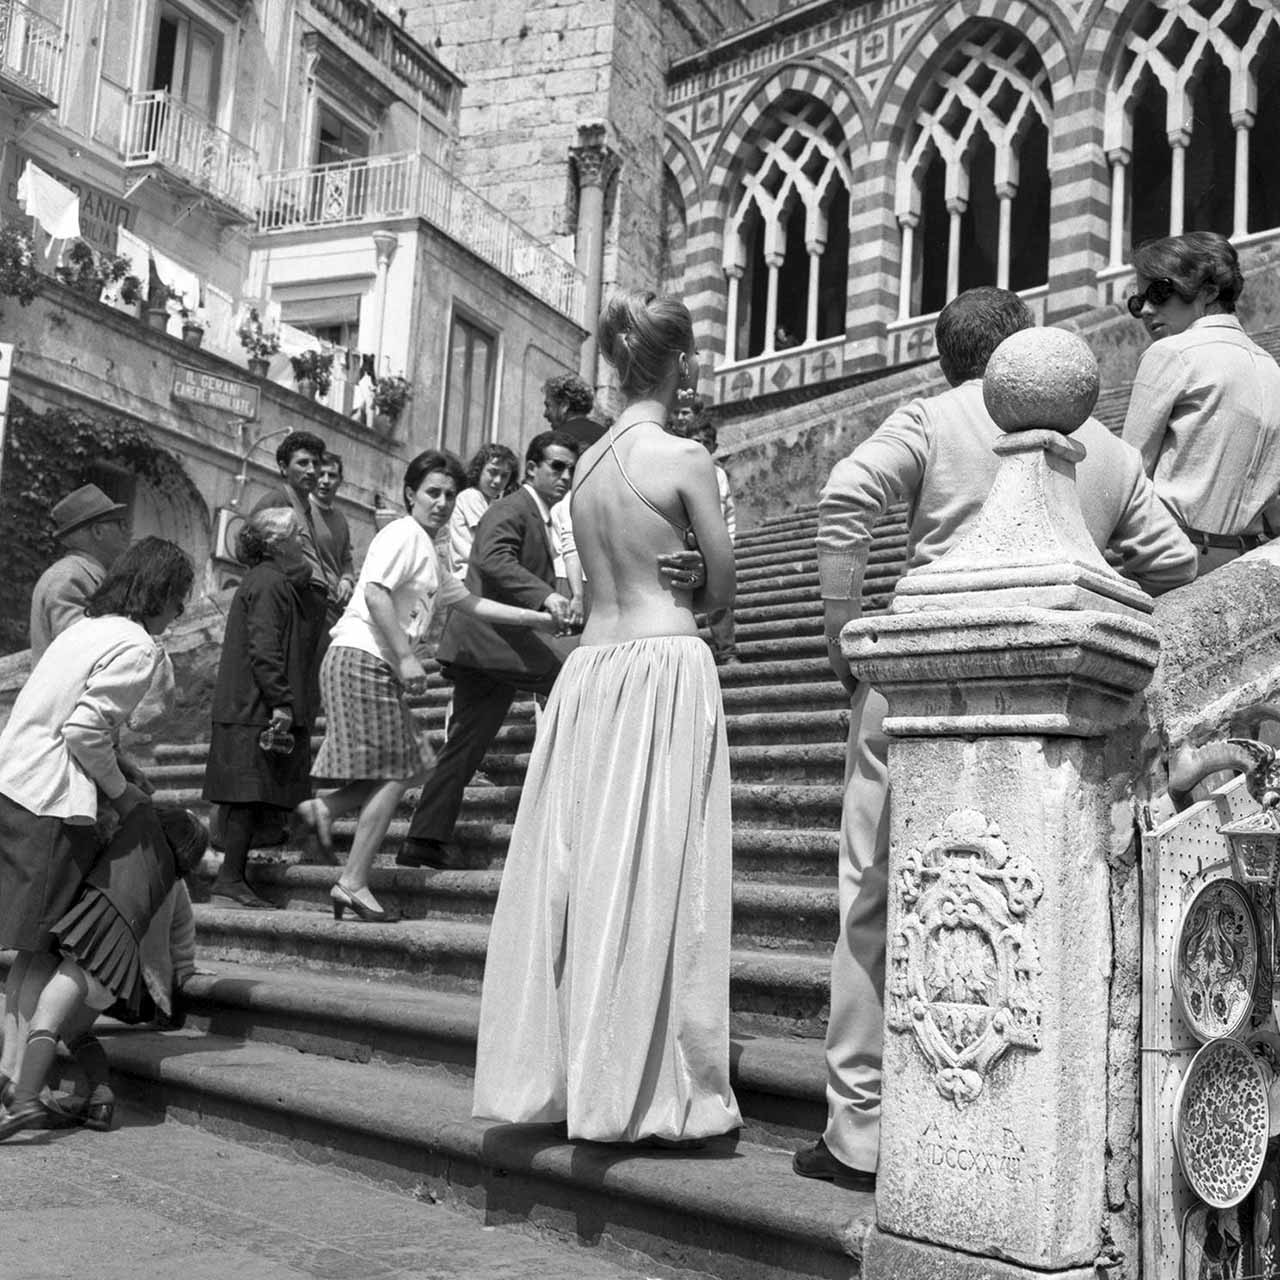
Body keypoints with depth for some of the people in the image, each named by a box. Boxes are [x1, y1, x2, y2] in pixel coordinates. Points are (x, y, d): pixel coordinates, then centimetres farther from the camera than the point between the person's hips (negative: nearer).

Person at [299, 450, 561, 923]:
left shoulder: (425, 550, 23)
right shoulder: (404, 532, -7)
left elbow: (469, 603, 30)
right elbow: (375, 592, -20)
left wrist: (535, 618, 29)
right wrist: (405, 656, -20)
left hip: (381, 666, 10)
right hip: (362, 657, -10)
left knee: (410, 765, 12)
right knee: (394, 774, -8)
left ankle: (324, 807, 8)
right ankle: (353, 884, -5)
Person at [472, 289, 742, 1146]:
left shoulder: (586, 464, 12)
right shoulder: (685, 458, -6)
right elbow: (723, 586, -2)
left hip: (591, 667, 6)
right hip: (667, 664, -6)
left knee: (580, 869, 9)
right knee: (655, 876, -2)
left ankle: (560, 1074, 16)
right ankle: (651, 1090, 4)